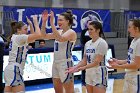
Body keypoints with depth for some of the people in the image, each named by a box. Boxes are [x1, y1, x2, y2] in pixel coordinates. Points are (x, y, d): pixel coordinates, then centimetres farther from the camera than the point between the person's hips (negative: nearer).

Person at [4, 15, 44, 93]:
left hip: (10, 69, 10)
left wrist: (31, 24, 21)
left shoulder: (16, 38, 19)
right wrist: (35, 22, -3)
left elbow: (33, 37, 27)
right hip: (14, 70, -10)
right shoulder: (19, 37, -8)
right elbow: (38, 35, -17)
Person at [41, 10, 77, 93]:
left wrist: (52, 23, -31)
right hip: (56, 63, 8)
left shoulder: (71, 32, -11)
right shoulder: (59, 31, 13)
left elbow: (61, 39, -29)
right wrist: (44, 22, 4)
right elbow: (44, 36, 15)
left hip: (65, 64, -8)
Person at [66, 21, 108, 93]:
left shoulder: (102, 43, -13)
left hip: (99, 74, -7)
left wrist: (83, 68, -23)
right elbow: (84, 60, 11)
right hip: (89, 74, 7)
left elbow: (97, 61, -19)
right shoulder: (87, 43, 10)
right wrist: (75, 67, -3)